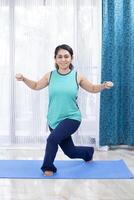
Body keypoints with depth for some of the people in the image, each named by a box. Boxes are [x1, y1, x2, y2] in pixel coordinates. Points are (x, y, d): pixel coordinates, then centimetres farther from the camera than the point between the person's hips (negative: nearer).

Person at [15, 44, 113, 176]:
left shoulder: (77, 76, -6)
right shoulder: (50, 76, -1)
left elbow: (92, 89, 8)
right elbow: (36, 86, 14)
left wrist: (104, 85, -11)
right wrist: (23, 79, -2)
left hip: (72, 118, -3)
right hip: (54, 119, 3)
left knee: (53, 138, -28)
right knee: (70, 151, 14)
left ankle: (48, 167, -2)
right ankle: (89, 152, 49)